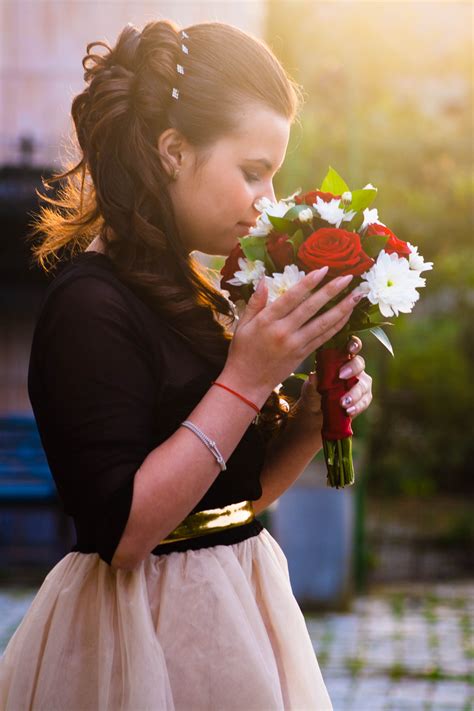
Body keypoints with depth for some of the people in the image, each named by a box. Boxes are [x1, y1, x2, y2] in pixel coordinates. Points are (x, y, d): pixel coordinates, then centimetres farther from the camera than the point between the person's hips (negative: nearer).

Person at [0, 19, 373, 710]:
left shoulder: (190, 291, 5)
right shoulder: (89, 305, -19)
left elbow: (236, 495, 11)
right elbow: (121, 533, -25)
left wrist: (308, 419, -7)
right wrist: (246, 380, -25)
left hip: (235, 605, 8)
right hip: (150, 630, -8)